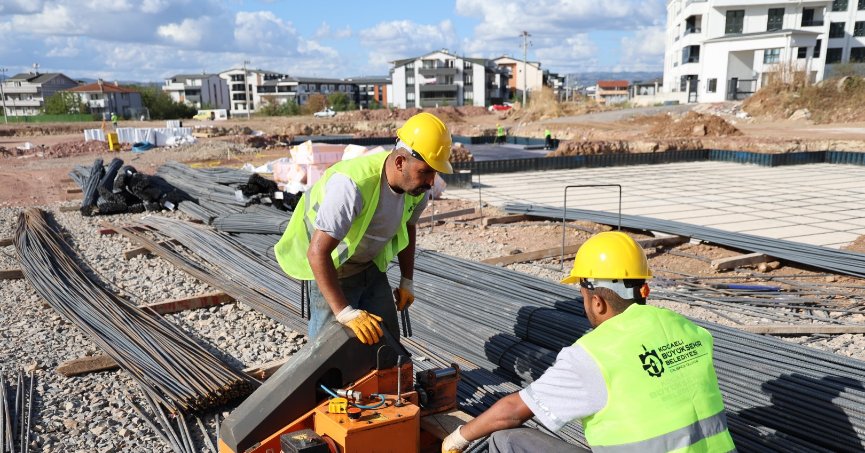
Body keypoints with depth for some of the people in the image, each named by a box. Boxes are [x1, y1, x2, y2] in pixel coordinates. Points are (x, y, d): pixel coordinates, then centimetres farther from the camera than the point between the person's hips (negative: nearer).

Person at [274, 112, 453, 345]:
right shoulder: (354, 184, -37)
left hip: (372, 267, 7)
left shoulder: (418, 186, -13)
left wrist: (407, 282, 11)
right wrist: (346, 313, -36)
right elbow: (317, 252, -37)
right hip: (330, 270, -6)